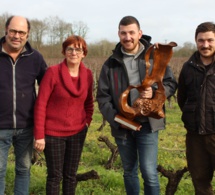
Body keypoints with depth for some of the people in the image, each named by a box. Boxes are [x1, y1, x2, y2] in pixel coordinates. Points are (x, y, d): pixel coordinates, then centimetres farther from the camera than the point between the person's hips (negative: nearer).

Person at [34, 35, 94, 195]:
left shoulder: (88, 74, -1)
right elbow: (40, 104, -13)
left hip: (77, 133, 4)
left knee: (71, 175, 14)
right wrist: (39, 135, -14)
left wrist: (87, 122, 4)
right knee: (55, 175, 6)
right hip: (53, 133, -4)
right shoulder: (53, 72, -14)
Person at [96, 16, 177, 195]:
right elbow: (103, 96, 1)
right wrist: (115, 118, -15)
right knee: (129, 171, 17)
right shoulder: (111, 63, 2)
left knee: (149, 172, -4)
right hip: (122, 126, 3)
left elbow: (171, 84, 3)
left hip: (147, 124, -2)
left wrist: (155, 92, -18)